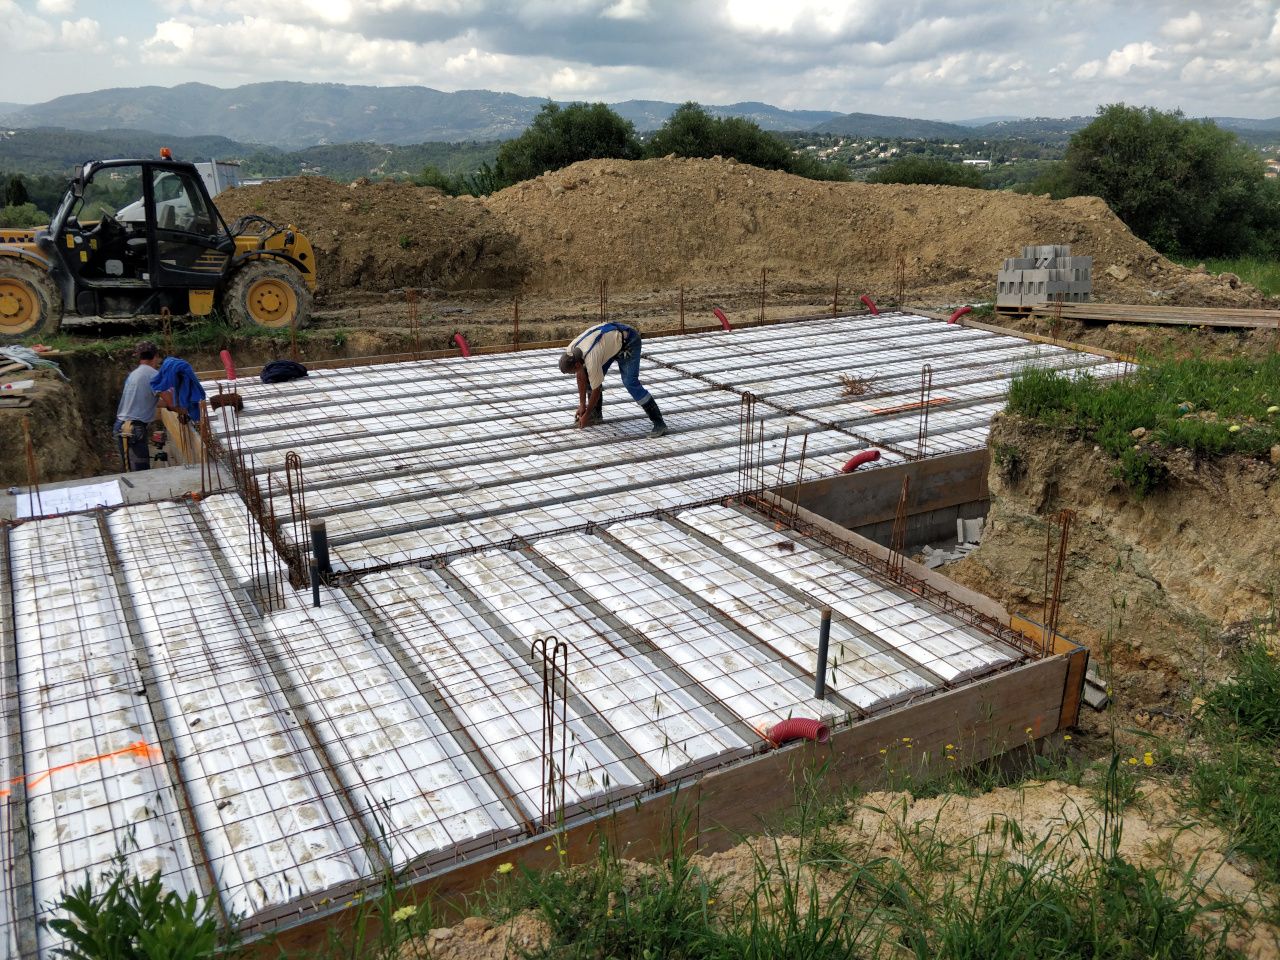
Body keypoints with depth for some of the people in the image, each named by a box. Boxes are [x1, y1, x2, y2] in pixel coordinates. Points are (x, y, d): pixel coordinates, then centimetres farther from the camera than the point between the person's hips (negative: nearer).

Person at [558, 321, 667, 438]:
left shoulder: (591, 360, -35)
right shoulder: (571, 352, -12)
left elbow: (596, 390, -23)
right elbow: (581, 377, 2)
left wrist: (586, 415, -12)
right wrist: (582, 404, 3)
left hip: (628, 342, -9)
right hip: (611, 337, 9)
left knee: (630, 382, -22)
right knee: (588, 375, 3)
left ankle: (659, 423, -20)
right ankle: (596, 415, 16)